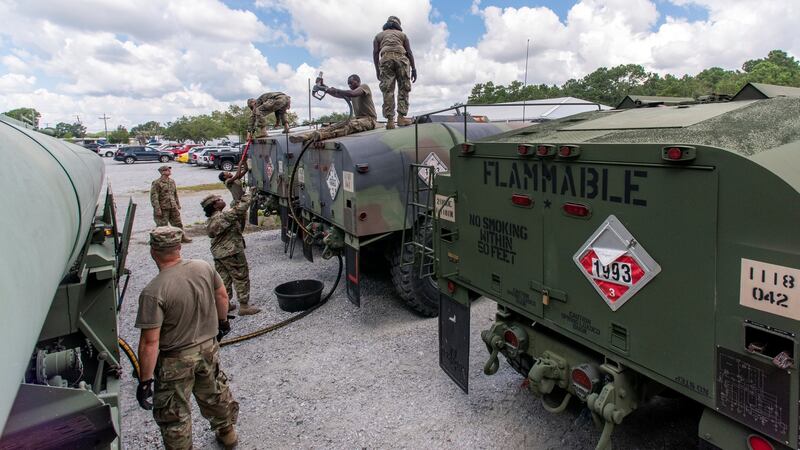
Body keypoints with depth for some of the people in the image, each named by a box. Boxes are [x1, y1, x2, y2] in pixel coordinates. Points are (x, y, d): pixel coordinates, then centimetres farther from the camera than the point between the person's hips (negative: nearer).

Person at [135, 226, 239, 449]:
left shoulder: (153, 292, -26)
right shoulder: (204, 267, -11)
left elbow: (150, 342, -24)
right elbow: (222, 295, 5)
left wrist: (144, 380, -14)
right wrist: (223, 321, 22)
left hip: (176, 360, -6)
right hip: (209, 347, 6)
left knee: (174, 414, 15)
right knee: (215, 394, 28)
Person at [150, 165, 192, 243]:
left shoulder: (172, 181, 10)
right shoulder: (156, 183, -12)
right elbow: (154, 197, -15)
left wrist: (178, 206, 17)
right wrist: (157, 209, -19)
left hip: (173, 207, 7)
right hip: (163, 209, -6)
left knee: (178, 223, 13)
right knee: (162, 225, 3)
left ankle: (182, 237, 25)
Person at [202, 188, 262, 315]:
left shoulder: (210, 221, 8)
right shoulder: (224, 216, -21)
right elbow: (241, 208, -25)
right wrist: (250, 192, -13)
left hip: (218, 253, 9)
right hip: (232, 253, -9)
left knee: (224, 278, 16)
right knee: (241, 278, 0)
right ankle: (244, 306, 3)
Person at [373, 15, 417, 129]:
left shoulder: (379, 35, 26)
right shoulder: (402, 34, 25)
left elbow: (375, 52, 12)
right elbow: (409, 52, 14)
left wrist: (377, 70, 10)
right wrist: (414, 69, 12)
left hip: (385, 58, 1)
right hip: (401, 57, 0)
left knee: (388, 90, -4)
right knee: (403, 89, 1)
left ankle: (390, 120, -14)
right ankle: (401, 117, -12)